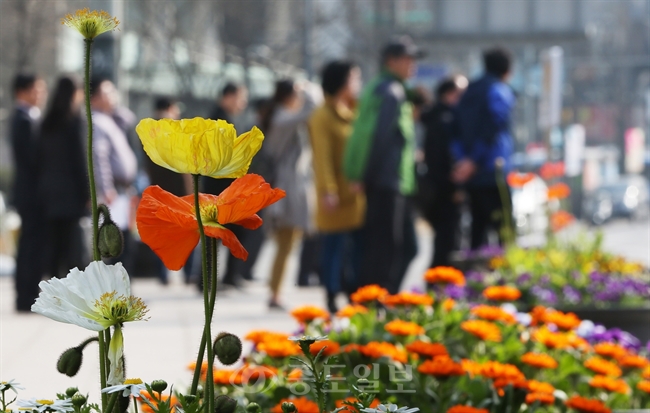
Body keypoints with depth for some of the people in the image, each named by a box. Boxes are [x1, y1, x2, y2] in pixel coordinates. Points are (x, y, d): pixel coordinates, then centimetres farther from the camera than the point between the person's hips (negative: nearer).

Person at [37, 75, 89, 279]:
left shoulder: (47, 123, 8)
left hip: (49, 194, 6)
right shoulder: (76, 122, -10)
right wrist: (88, 194, -9)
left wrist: (44, 189, 14)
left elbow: (41, 159, 10)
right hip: (72, 193, -6)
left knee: (54, 247, 6)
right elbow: (81, 160, -13)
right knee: (75, 249, -5)